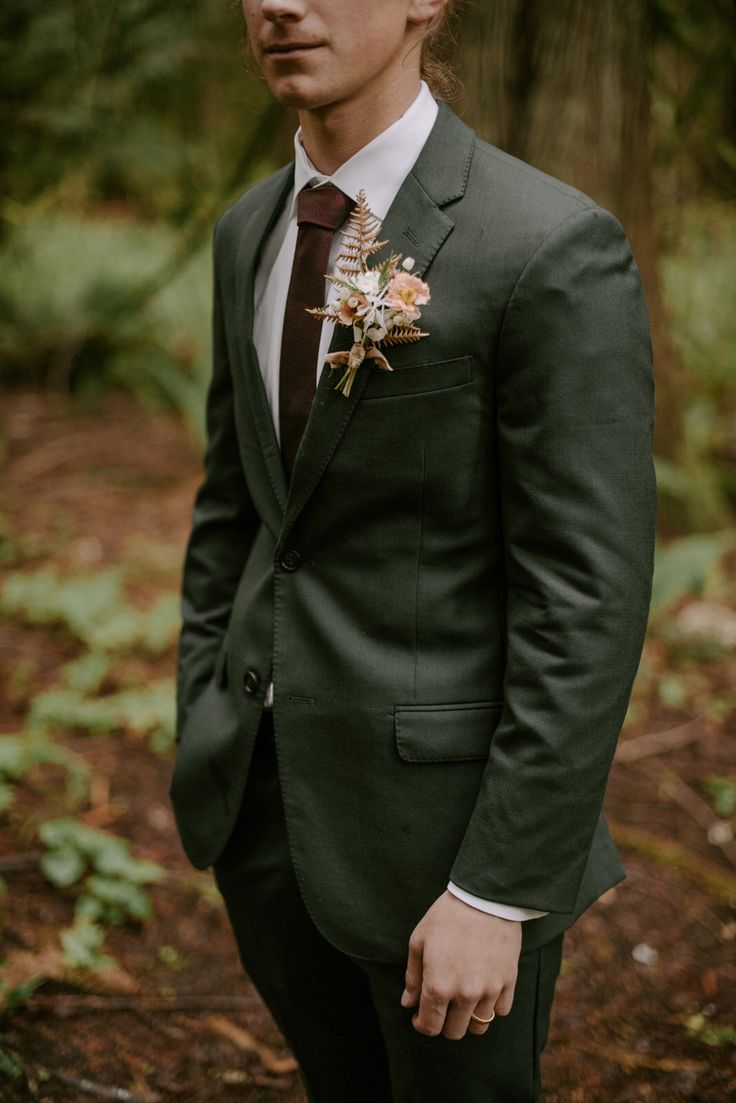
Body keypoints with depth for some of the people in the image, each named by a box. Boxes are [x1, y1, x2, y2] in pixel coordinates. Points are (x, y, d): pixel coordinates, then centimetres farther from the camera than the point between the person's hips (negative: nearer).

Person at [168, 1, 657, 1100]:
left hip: (444, 807, -6)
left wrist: (497, 894, -19)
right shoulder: (252, 233, 5)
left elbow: (590, 597, -19)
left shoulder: (557, 249, -19)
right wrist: (202, 742, 14)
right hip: (265, 788, 7)